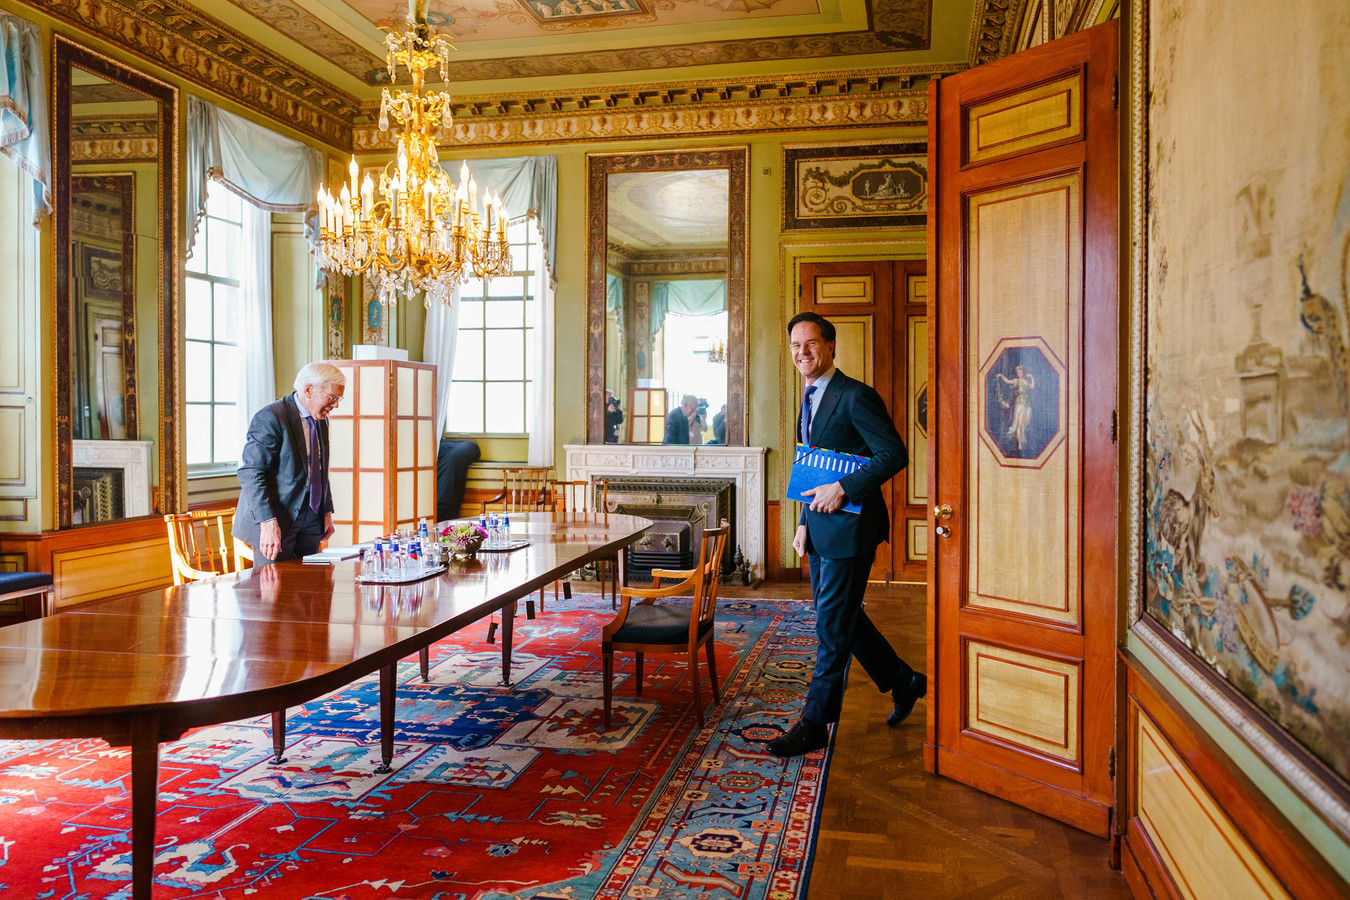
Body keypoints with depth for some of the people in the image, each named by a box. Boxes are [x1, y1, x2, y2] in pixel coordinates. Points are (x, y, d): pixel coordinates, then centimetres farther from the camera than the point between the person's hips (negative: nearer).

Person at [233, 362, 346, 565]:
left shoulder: (321, 420, 12)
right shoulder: (271, 418, -14)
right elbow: (250, 474, -19)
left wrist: (327, 512, 15)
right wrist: (268, 523, -25)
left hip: (310, 524, 8)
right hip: (277, 523, -7)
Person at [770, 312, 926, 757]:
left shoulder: (856, 397, -13)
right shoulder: (810, 400, 14)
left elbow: (894, 455, -18)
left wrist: (842, 488, -23)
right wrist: (805, 523, 14)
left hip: (849, 527, -9)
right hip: (821, 528, 9)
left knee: (832, 627, -2)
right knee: (842, 618, 18)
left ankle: (814, 724, 9)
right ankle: (904, 683, 37)